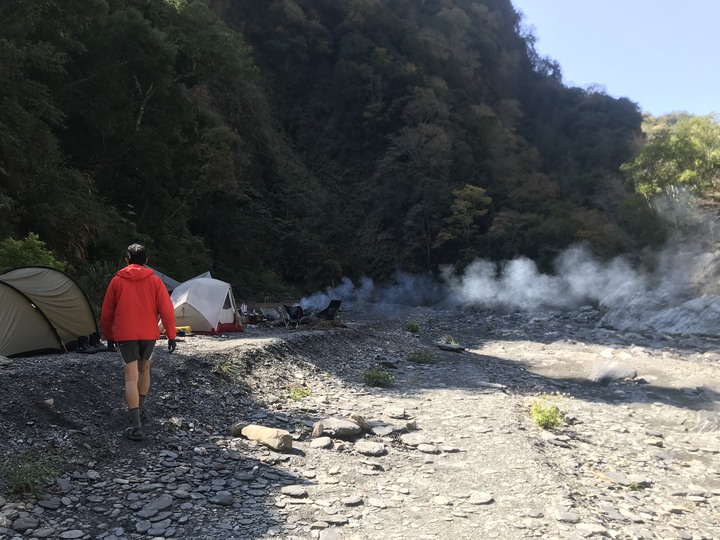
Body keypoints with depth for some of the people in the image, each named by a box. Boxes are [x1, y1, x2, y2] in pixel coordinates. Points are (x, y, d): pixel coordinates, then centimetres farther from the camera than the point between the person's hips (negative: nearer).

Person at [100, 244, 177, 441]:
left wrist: (108, 335, 19)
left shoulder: (117, 280, 2)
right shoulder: (154, 280, 1)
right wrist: (171, 334, 0)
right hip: (149, 334, 2)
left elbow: (107, 312, 6)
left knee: (131, 377, -5)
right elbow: (166, 309, -4)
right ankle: (138, 411, 34)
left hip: (125, 334, -1)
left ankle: (137, 427, -12)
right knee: (144, 369, 23)